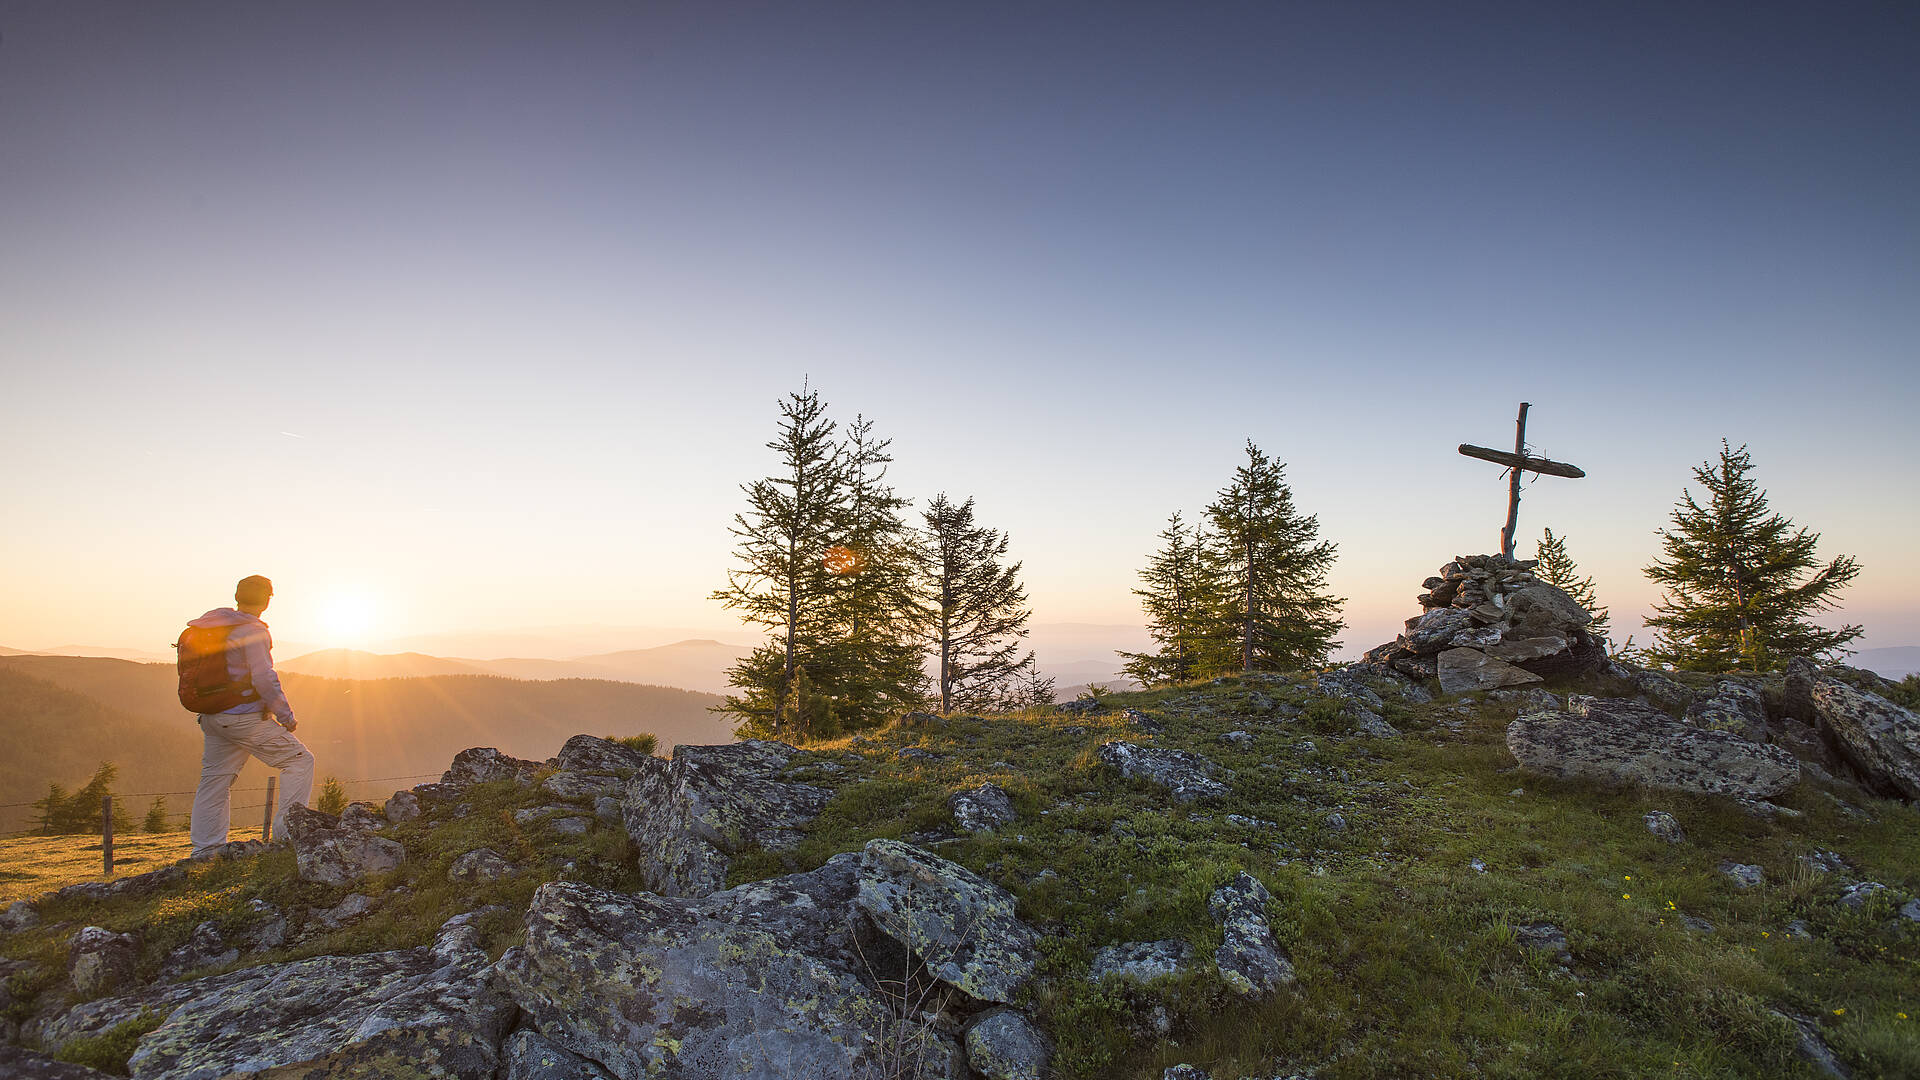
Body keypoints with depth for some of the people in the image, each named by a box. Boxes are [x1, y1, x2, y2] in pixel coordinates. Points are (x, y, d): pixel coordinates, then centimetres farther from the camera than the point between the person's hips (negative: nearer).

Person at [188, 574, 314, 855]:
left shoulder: (213, 623, 10)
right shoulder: (253, 631, -16)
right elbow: (264, 679, -19)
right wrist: (286, 716, -10)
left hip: (212, 718, 9)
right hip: (246, 719, -9)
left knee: (214, 778, 15)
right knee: (299, 759, -1)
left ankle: (205, 851, 21)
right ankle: (286, 829, -5)